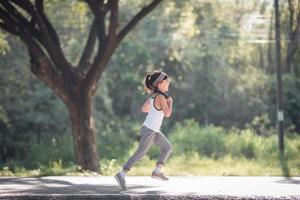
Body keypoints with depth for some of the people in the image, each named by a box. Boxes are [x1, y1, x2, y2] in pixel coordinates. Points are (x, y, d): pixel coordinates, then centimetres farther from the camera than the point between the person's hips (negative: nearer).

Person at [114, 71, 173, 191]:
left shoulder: (154, 95, 8)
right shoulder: (160, 97, -19)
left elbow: (144, 108, 18)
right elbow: (167, 114, -26)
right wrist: (170, 102, -11)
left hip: (154, 131, 10)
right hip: (149, 130, -10)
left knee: (168, 147, 13)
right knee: (140, 153, -7)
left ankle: (157, 171, 12)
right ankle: (121, 175, -6)